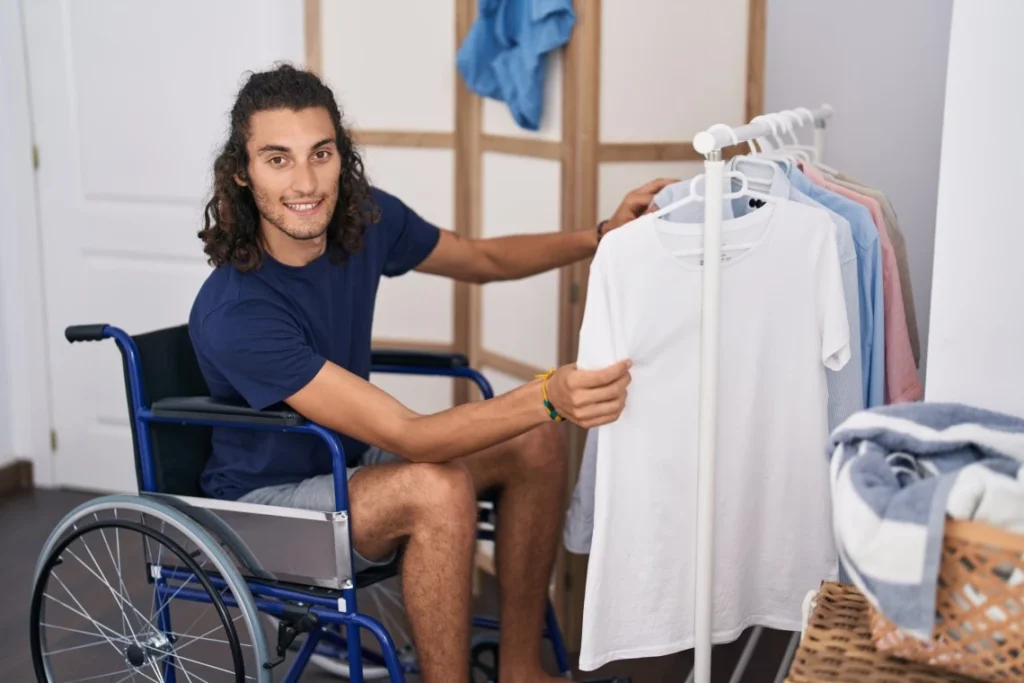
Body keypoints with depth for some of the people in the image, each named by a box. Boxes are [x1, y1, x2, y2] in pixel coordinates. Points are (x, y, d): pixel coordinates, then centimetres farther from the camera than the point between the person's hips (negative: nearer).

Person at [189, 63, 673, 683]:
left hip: (351, 461, 8)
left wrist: (604, 236, -5)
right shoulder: (233, 313, -32)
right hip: (265, 501, -7)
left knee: (536, 443, -7)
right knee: (437, 489, -33)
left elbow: (481, 260, 8)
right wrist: (548, 396, -48)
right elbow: (406, 436, -35)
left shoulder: (368, 219, -11)